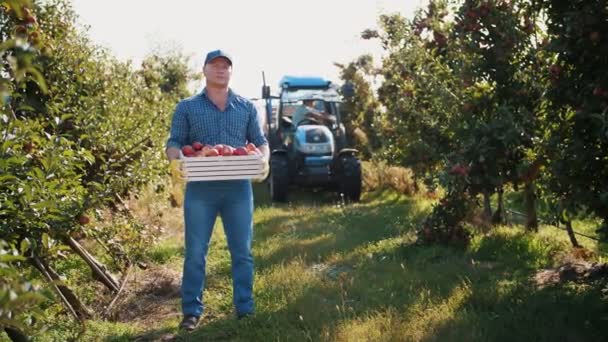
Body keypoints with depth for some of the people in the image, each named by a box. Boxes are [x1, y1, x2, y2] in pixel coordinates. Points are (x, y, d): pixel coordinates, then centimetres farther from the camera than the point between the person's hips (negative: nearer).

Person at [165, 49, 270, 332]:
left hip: (238, 188, 1)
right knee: (195, 253, 2)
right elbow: (174, 143, 4)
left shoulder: (247, 107, 12)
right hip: (200, 188, -1)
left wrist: (263, 160, -9)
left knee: (242, 252, 5)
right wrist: (176, 160, -19)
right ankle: (192, 311, 12)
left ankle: (245, 310, 15)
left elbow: (260, 142, 13)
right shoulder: (187, 107, 7)